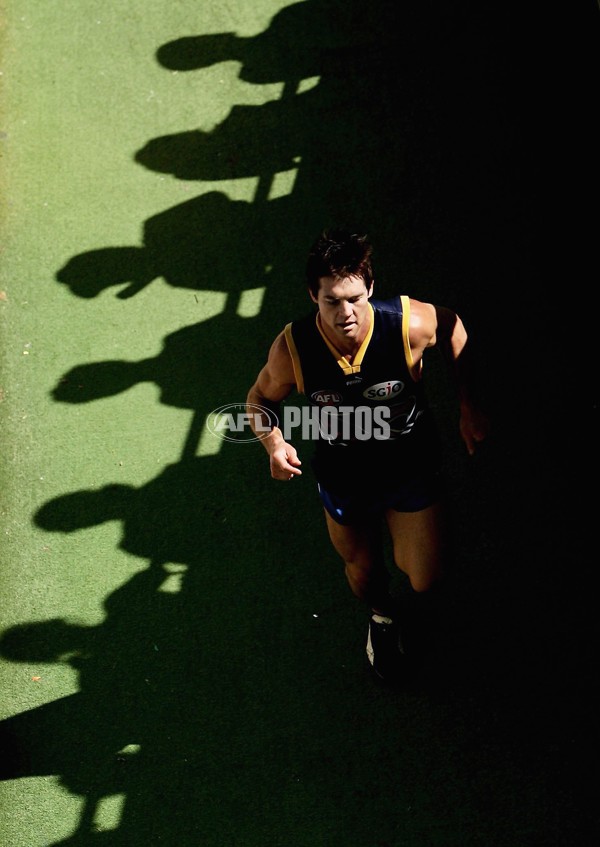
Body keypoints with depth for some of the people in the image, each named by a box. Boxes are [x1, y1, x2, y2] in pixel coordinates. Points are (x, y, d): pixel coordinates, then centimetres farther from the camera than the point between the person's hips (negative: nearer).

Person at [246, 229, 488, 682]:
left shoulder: (411, 323, -30)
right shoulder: (292, 348, -27)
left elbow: (453, 326, -5)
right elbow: (262, 398, -7)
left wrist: (469, 407, -4)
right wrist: (275, 442, -28)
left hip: (412, 470, -1)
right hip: (343, 479, 1)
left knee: (424, 583, 7)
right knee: (363, 569, 23)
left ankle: (403, 542, 47)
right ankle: (382, 615, 62)